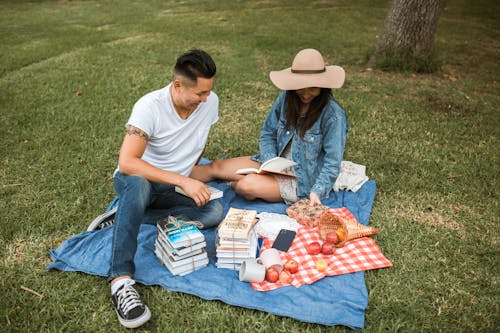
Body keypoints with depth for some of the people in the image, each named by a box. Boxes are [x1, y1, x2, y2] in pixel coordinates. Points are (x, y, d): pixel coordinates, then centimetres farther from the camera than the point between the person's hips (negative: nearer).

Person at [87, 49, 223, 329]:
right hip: (134, 182, -5)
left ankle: (125, 216, -12)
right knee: (139, 183, -40)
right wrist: (183, 180, -39)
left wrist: (190, 174, 11)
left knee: (215, 211, -21)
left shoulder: (210, 101, -9)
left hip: (172, 189, 5)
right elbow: (127, 162, -34)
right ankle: (121, 281, -37)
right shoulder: (150, 106, -24)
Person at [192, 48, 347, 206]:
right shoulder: (286, 98, -4)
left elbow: (332, 162, -17)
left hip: (303, 178, -5)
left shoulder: (333, 115, -18)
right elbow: (268, 134, 3)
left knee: (246, 186, -27)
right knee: (216, 166, -5)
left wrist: (316, 192, -29)